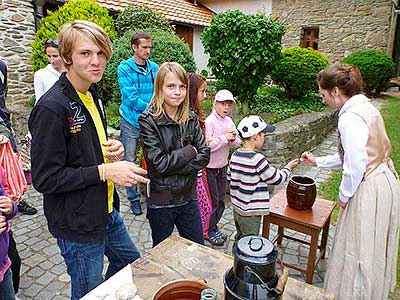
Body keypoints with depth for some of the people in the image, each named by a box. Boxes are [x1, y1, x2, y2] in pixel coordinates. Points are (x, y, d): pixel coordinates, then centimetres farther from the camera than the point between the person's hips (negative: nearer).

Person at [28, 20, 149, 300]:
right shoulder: (51, 108, -22)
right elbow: (45, 179, -21)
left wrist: (112, 148, -3)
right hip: (77, 225, -8)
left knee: (131, 263, 26)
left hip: (107, 211, 8)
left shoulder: (92, 94, 5)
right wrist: (105, 171, -24)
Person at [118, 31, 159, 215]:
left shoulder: (154, 68, 3)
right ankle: (134, 198, 21)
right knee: (130, 161, 6)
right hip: (131, 121, -2)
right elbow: (130, 97, -15)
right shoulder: (124, 68, -7)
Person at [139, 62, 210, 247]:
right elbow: (159, 163, -20)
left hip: (188, 197, 4)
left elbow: (204, 155, -5)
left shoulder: (191, 118, 0)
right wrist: (189, 151, -11)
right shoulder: (148, 120, -14)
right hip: (161, 200, -4)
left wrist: (175, 167, -16)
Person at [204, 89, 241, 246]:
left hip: (222, 166, 7)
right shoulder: (209, 121, -18)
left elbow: (237, 142, 7)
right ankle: (209, 231, 23)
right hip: (210, 167, -7)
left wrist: (233, 139, -14)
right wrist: (224, 137, -24)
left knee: (221, 199, 16)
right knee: (213, 200, 4)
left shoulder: (229, 121, 4)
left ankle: (214, 227, 35)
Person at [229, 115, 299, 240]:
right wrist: (288, 168, 3)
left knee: (240, 239, 25)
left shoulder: (235, 155, -3)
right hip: (250, 213, -7)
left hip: (237, 206, 7)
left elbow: (230, 177, 8)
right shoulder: (257, 159, -25)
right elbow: (277, 179, -13)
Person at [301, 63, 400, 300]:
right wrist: (318, 161, 16)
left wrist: (344, 195, -10)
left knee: (359, 248, 9)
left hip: (369, 189, -10)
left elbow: (356, 165, -25)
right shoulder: (365, 107, 8)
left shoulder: (350, 118, -23)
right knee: (374, 246, 26)